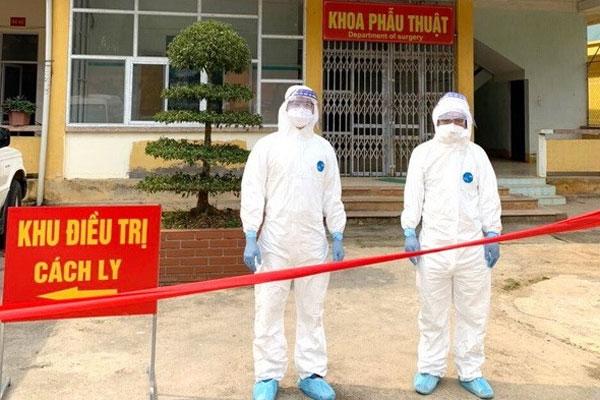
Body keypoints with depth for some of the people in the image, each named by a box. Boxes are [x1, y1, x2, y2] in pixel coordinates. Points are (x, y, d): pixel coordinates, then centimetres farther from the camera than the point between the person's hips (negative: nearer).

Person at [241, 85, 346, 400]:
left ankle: (311, 374, 20)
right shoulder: (267, 146, 2)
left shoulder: (323, 149, 11)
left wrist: (338, 238, 6)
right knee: (268, 309, 2)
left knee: (312, 309, 9)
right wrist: (250, 238, -9)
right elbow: (252, 194, -2)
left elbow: (332, 197, 11)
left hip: (313, 242, 3)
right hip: (274, 241, -2)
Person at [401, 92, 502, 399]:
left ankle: (470, 372, 23)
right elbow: (413, 195, 1)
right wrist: (409, 232, -6)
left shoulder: (476, 153, 7)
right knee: (432, 311, 8)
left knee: (473, 312, 9)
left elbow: (489, 198, 6)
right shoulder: (423, 152, 4)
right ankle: (430, 369, 22)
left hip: (473, 245, 2)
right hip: (433, 243, -1)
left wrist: (493, 235, 0)